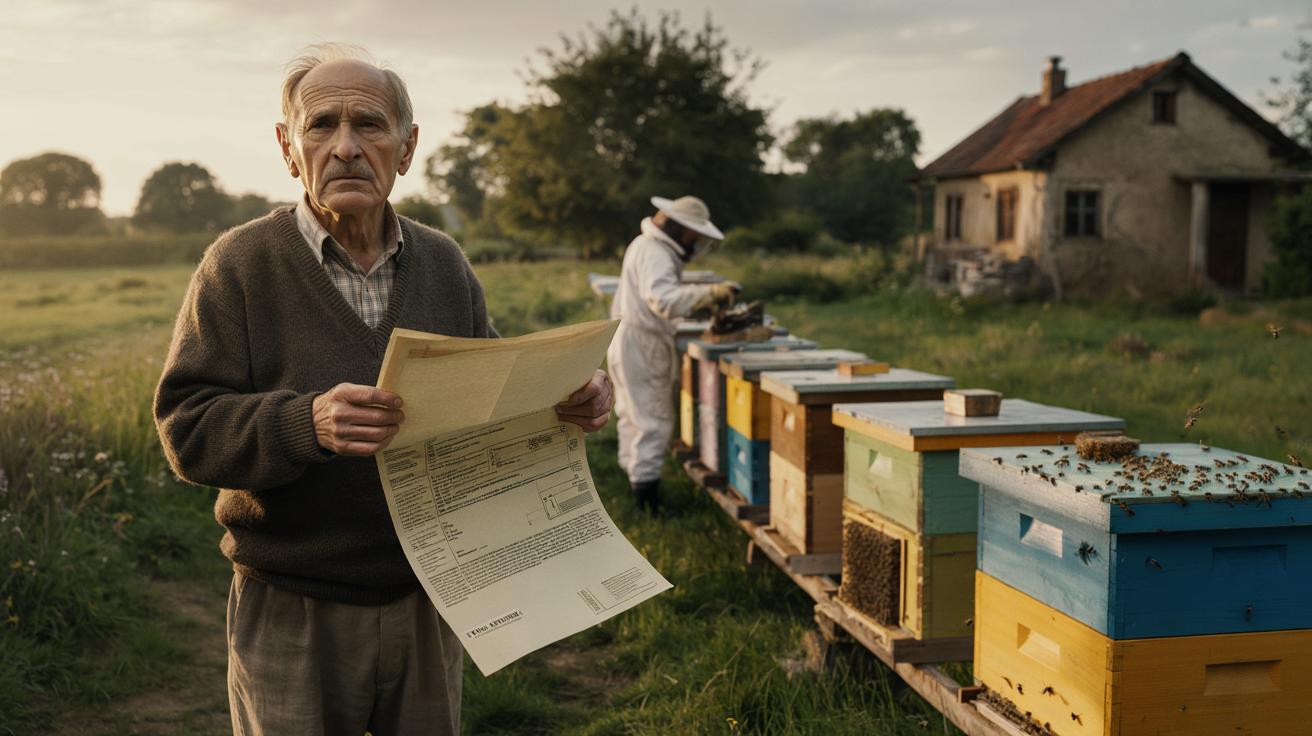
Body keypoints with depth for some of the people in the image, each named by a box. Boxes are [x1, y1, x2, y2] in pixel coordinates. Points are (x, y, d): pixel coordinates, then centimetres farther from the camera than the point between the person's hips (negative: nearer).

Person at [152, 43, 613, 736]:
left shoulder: (443, 261, 6)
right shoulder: (240, 263, -8)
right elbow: (186, 426, -13)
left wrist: (569, 397, -11)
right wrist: (307, 423, -31)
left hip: (426, 602, 4)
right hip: (293, 618, -4)